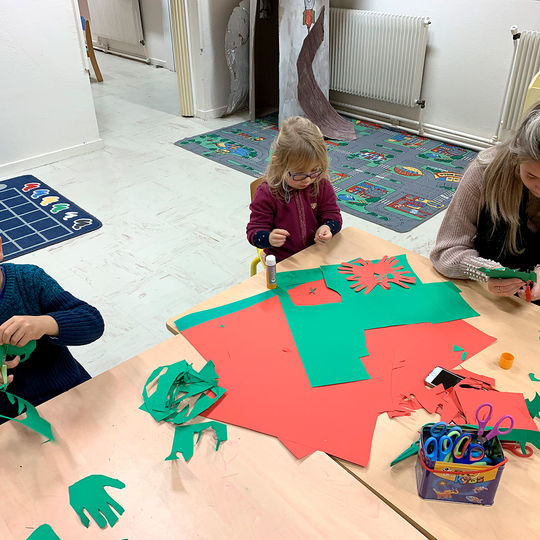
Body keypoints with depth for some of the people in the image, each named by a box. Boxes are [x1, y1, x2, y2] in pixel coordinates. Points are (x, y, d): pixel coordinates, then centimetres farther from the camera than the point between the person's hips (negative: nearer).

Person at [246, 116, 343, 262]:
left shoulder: (322, 185, 0)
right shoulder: (267, 193, -11)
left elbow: (333, 216, 7)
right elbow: (254, 231, -7)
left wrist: (327, 228, -17)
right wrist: (269, 238, -30)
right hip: (282, 261, -3)